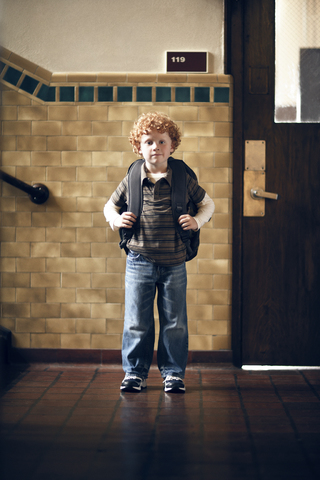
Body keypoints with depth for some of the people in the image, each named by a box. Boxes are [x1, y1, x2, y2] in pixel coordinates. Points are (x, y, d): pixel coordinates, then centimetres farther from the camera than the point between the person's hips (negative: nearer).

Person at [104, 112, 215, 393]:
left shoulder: (183, 180, -1)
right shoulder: (131, 181, 2)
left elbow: (208, 204, 12)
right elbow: (110, 206, 17)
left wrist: (197, 220, -6)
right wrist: (116, 220, -3)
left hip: (174, 263, 0)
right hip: (139, 261, 1)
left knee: (175, 322, 7)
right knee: (136, 322, 6)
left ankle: (173, 373, 20)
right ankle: (135, 372, 18)